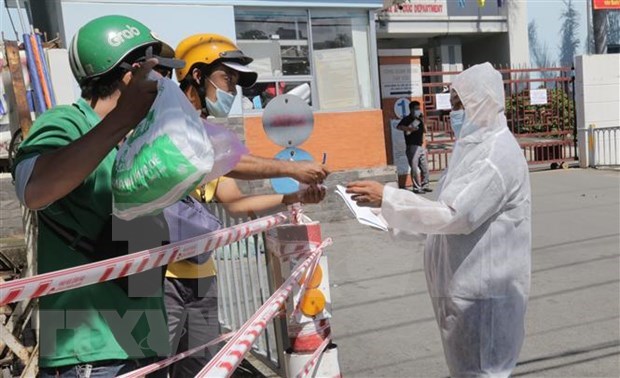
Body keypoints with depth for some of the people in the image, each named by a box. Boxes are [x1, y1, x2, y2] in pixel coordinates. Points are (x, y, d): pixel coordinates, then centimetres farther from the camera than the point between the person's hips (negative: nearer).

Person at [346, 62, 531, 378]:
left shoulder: (498, 154, -20)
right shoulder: (475, 146, 12)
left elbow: (453, 215, -27)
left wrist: (387, 198, -24)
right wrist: (392, 217, 10)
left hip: (483, 289, -10)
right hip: (467, 283, 10)